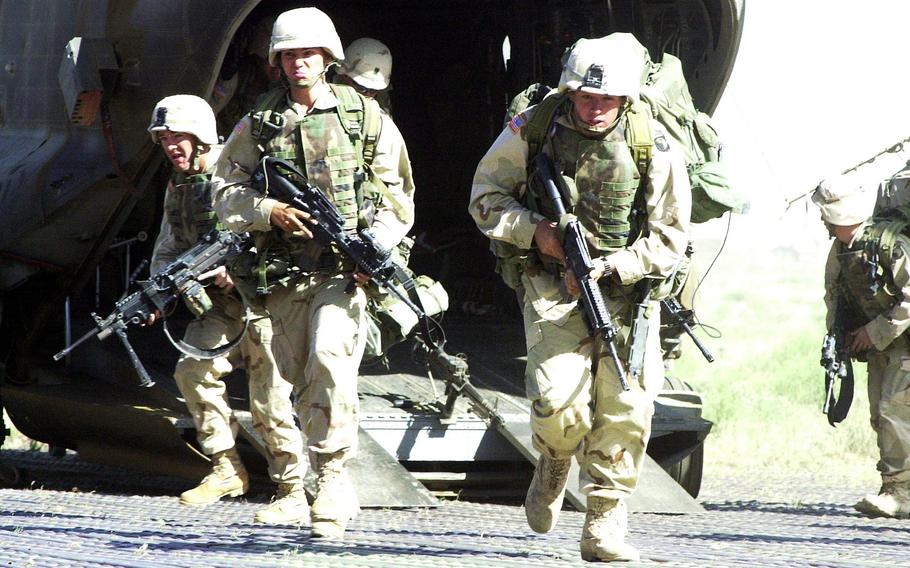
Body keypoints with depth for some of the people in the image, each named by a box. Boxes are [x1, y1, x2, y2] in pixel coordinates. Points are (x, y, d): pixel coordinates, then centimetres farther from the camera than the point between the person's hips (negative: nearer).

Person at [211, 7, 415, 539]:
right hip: (283, 272, 3)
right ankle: (338, 491, 20)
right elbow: (226, 192, 8)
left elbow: (399, 198, 7)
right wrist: (270, 210, -11)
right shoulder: (259, 125, 9)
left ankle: (333, 477, -20)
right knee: (301, 379, 6)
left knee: (331, 358, -24)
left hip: (345, 269, -3)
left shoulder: (366, 117, 4)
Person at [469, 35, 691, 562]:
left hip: (627, 287, 1)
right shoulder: (532, 129, -6)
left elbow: (670, 237, -3)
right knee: (558, 400, -17)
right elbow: (487, 195, 6)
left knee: (626, 409, -9)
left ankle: (605, 525, 2)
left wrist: (608, 268, -17)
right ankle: (555, 462, 18)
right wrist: (534, 231, -12)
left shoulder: (655, 148, -8)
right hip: (553, 287, -1)